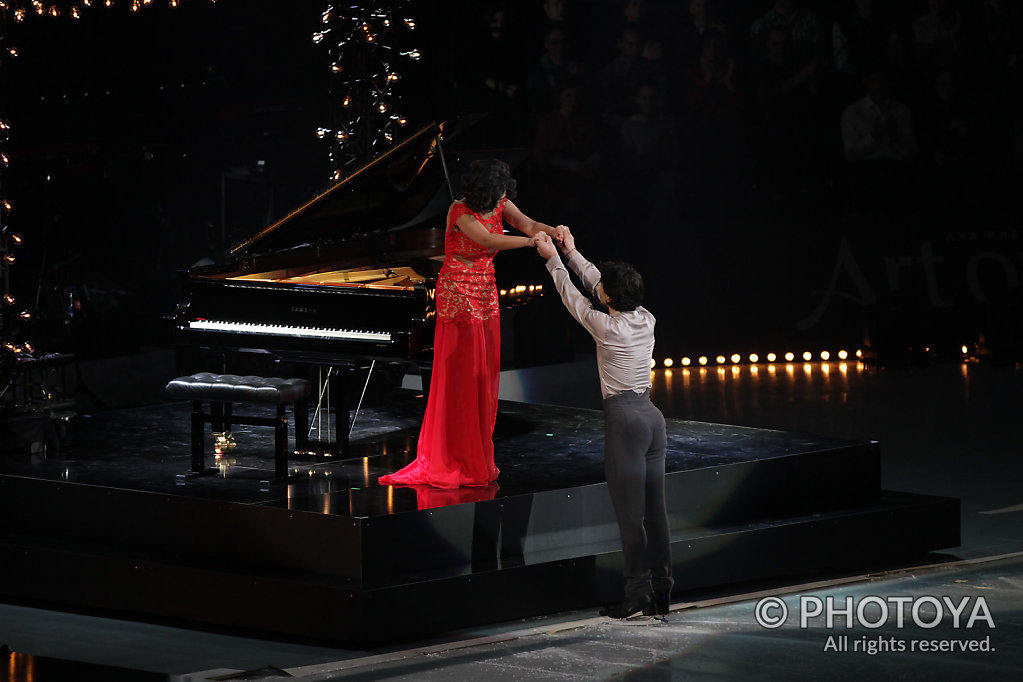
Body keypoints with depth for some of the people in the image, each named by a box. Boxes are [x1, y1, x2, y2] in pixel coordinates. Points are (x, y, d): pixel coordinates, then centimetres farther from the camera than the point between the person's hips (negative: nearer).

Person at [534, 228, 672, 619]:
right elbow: (596, 284, 21)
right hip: (652, 416, 7)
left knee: (630, 513, -5)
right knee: (654, 510, 8)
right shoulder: (647, 321, 6)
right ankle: (661, 592, 10)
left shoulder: (607, 327, -13)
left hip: (624, 418, -7)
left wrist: (553, 259, 21)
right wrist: (571, 252, 31)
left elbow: (571, 296, 5)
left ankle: (637, 595, -6)